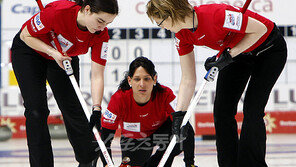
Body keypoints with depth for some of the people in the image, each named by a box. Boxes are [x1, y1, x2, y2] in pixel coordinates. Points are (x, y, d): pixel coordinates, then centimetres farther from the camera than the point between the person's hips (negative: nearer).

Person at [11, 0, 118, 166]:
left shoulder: (101, 35, -27)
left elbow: (97, 75, -26)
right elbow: (26, 35, -22)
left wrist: (96, 109, -37)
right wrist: (53, 52, -33)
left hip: (65, 57, 3)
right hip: (30, 49, -3)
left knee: (72, 109, 1)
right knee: (36, 110, -11)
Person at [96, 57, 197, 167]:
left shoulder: (165, 95, -32)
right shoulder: (119, 99, -31)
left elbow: (184, 124, -32)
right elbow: (105, 136, -27)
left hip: (160, 131, -1)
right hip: (132, 140, 1)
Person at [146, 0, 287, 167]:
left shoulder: (215, 14, -37)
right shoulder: (183, 36, -13)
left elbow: (260, 29, -26)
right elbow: (188, 80, -7)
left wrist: (229, 55, -26)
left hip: (270, 48, -7)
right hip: (238, 53, 7)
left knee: (252, 111, -14)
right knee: (222, 110, 0)